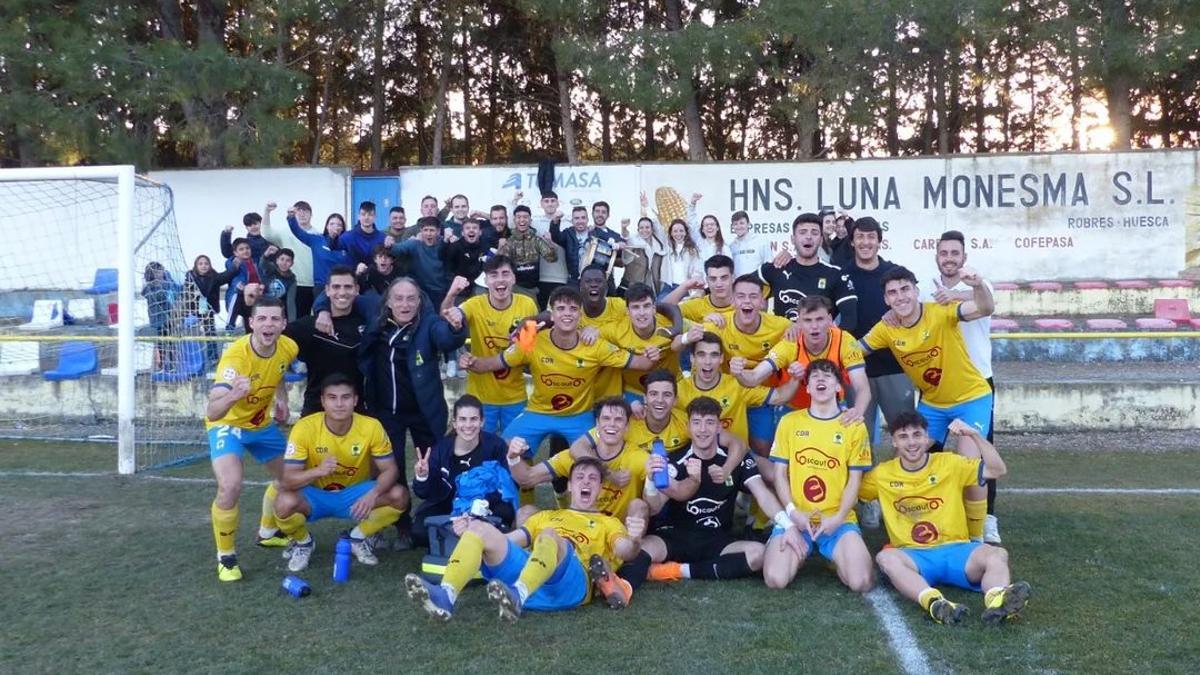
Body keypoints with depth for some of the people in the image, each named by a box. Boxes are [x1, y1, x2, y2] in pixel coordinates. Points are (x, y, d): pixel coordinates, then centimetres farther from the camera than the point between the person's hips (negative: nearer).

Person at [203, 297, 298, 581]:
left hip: (263, 423, 7)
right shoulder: (235, 357, -36)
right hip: (228, 424, -6)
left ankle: (268, 532, 44)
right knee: (230, 487, -26)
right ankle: (225, 557, -3)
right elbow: (212, 413, -46)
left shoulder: (289, 347, -17)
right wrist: (232, 396, -65)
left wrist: (281, 399, -2)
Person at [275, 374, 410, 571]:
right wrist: (318, 471, -45)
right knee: (285, 502, -34)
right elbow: (286, 480, -24)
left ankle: (358, 537, 5)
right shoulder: (305, 428, -23)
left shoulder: (371, 427, -19)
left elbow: (390, 470, -13)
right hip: (314, 495, -1)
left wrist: (373, 494, -35)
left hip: (354, 494, 2)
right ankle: (303, 542, 2)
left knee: (399, 495, -23)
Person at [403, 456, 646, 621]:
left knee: (549, 536, -35)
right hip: (526, 567, 4)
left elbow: (624, 551, 7)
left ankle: (517, 596, -59)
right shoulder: (546, 516, 38)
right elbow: (508, 541, 27)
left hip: (571, 582, -4)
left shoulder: (608, 523, 28)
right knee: (479, 527, -18)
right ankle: (445, 595, -38)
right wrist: (470, 533, 9)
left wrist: (634, 540, -19)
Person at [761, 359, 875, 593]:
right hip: (796, 519, 1)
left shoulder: (854, 426, 6)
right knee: (775, 579, -22)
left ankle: (836, 557, 12)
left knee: (861, 582, -23)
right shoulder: (789, 421, 7)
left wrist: (838, 518, -12)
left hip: (838, 520, 0)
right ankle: (801, 554, 12)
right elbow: (779, 474, 5)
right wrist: (792, 514, -10)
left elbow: (854, 480, 3)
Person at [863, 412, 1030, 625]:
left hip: (955, 549, 1)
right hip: (912, 555, -1)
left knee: (997, 554, -30)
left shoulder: (949, 463, 7)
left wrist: (974, 434, -12)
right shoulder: (882, 474, 9)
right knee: (885, 558, -36)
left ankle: (997, 601, -62)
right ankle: (934, 603, -60)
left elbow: (998, 470, 0)